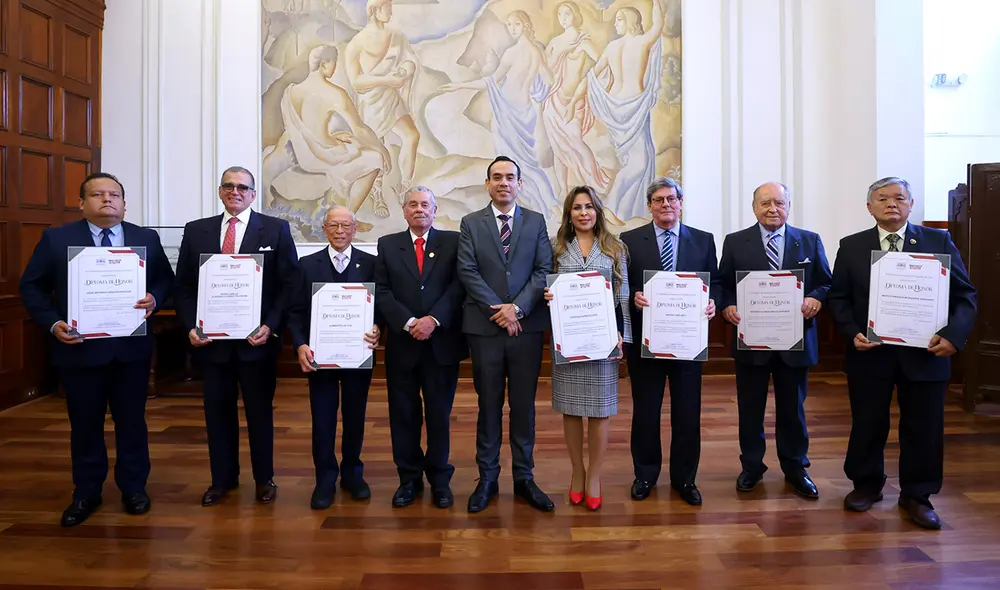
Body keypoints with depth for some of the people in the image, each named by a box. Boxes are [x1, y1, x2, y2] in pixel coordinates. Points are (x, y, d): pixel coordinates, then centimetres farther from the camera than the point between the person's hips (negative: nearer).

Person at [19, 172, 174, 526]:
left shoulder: (146, 239, 5)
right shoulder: (56, 239, 1)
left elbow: (166, 279, 9)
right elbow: (32, 287, 3)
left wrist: (154, 299, -13)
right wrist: (52, 323, -11)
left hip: (132, 347, 1)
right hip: (79, 348, -1)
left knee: (131, 420, 10)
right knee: (85, 424, 11)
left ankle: (133, 487, 25)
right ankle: (86, 493, 27)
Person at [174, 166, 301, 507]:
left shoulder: (276, 230, -1)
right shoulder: (196, 231, 8)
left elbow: (290, 285, -4)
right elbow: (184, 286, 8)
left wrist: (271, 326, -13)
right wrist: (190, 326, -5)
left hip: (257, 339, -2)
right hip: (211, 339, 3)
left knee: (260, 411, 10)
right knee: (217, 412, 12)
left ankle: (264, 478, 26)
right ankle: (222, 479, 30)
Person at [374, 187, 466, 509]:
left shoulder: (453, 241, 5)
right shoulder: (387, 244, 9)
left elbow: (458, 286, -4)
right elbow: (382, 291, 1)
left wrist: (433, 319, -16)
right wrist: (409, 322, -12)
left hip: (442, 342, -1)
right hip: (401, 343, 2)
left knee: (440, 414, 6)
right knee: (403, 414, 8)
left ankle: (440, 479, 21)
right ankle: (409, 478, 23)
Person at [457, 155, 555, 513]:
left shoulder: (536, 221, 8)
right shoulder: (471, 223, 5)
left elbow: (543, 270, 0)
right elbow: (467, 272, -4)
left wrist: (517, 308, -12)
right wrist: (497, 309, -12)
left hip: (527, 326, 1)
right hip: (484, 327, -1)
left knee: (524, 405, 8)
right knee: (489, 406, 9)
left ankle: (524, 478, 21)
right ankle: (487, 479, 21)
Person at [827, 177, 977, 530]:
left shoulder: (939, 242, 2)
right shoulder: (851, 247, 3)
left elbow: (965, 295, 1)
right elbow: (838, 297, 3)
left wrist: (953, 335, -15)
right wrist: (852, 333, -12)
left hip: (925, 353, 0)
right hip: (869, 353, 0)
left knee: (923, 428, 8)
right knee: (867, 424, 11)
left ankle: (916, 495, 26)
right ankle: (866, 485, 30)